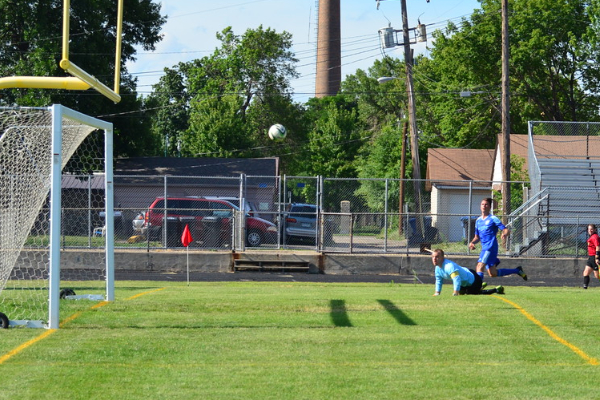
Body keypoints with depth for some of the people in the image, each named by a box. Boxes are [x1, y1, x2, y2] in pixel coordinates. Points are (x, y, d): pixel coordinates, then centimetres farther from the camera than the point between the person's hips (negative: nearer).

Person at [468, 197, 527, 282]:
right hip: (484, 248, 8)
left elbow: (506, 230, -7)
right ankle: (517, 270, 27)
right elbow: (477, 237, 25)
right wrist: (472, 242, 4)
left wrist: (504, 234, -30)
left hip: (491, 247, -8)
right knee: (493, 274, 9)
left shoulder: (493, 219, -2)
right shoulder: (478, 220, 18)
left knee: (480, 266, -25)